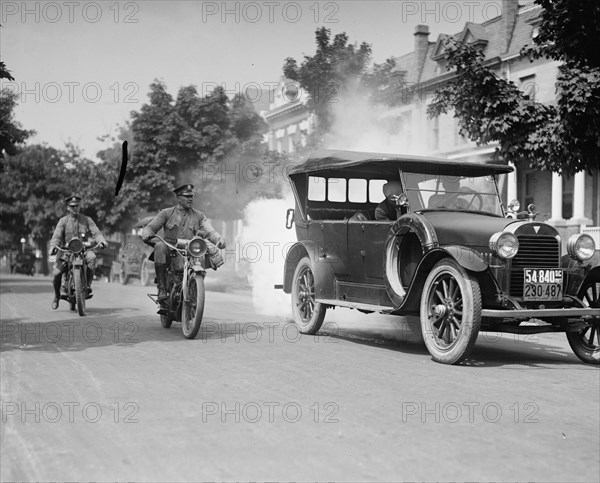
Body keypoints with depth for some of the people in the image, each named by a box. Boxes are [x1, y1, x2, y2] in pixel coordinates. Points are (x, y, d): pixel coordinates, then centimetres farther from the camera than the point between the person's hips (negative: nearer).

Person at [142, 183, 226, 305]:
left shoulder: (199, 216, 16)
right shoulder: (167, 213, 11)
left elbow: (210, 232, 4)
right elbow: (149, 228, 5)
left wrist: (220, 239, -20)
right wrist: (149, 237, -21)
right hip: (170, 253, -1)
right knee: (160, 246, -35)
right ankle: (162, 288, -32)